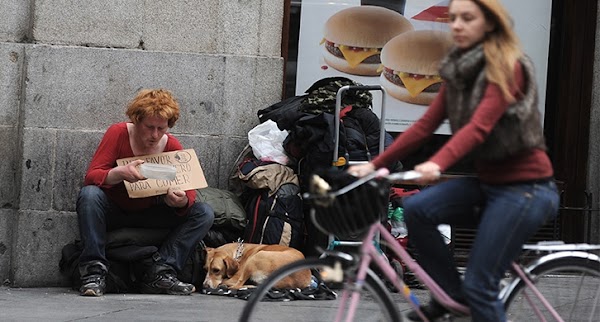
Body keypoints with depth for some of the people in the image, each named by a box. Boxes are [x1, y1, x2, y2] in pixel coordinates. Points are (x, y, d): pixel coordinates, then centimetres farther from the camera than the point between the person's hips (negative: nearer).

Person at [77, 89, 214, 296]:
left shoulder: (172, 147, -7)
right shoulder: (118, 134, -14)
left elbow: (190, 192, -9)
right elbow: (91, 177, -23)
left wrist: (182, 201, -35)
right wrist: (120, 173, -45)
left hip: (149, 215, 3)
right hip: (113, 212, -3)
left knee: (204, 214, -15)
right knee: (89, 194, -36)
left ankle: (160, 273, -26)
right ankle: (94, 272, -35)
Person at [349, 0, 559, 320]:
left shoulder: (508, 68, -14)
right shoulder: (458, 71, 9)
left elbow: (479, 126, -28)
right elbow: (425, 125, 5)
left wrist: (437, 164, -44)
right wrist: (375, 164, -3)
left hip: (524, 186, -7)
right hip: (486, 181, 7)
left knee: (479, 284, -12)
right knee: (416, 208, -16)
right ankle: (450, 294, 1)